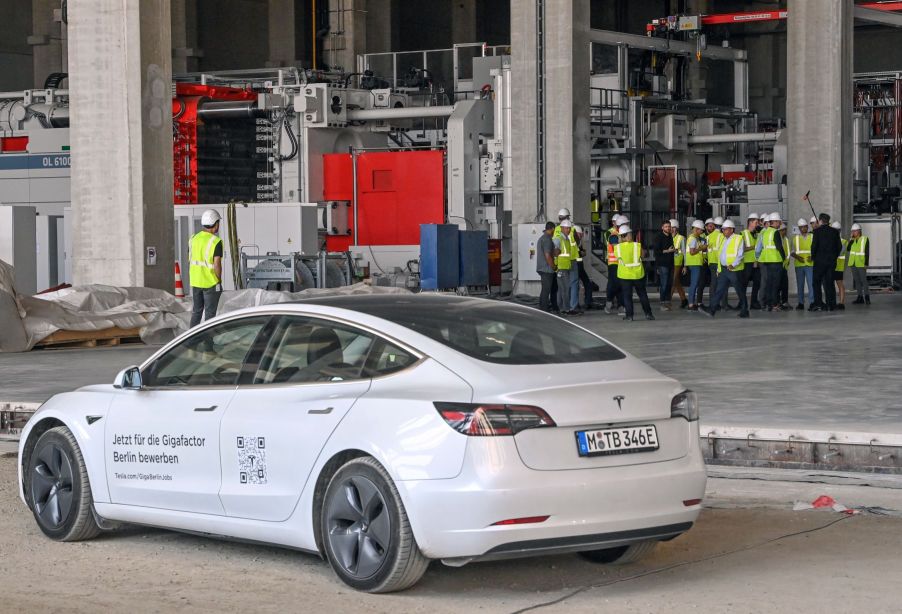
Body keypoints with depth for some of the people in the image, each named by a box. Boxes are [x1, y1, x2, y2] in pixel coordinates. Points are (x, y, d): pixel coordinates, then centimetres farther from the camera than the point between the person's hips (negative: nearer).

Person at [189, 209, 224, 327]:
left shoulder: (194, 238, 2)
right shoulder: (216, 242, -17)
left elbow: (190, 259, 7)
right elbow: (217, 264, -20)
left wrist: (191, 279, 14)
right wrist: (219, 280, -5)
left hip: (195, 282, 6)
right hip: (211, 283, -6)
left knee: (196, 311, 16)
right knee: (210, 313, 4)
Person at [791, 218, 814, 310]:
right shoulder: (795, 238, 13)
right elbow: (792, 251, 10)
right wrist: (797, 257, -9)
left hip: (810, 264, -2)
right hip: (799, 264, 2)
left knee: (811, 283, -9)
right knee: (800, 284, 3)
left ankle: (812, 302, -8)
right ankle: (801, 303, 8)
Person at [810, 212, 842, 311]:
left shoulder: (817, 231, -8)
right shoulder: (835, 232, 6)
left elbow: (814, 245, -12)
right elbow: (839, 246, 7)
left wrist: (813, 257, 2)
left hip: (820, 261, -4)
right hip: (832, 261, 4)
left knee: (817, 283, 3)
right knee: (829, 283, 8)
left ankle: (818, 304, -5)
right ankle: (831, 305, 5)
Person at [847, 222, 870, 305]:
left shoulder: (865, 239, -6)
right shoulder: (852, 240, 11)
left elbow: (867, 253, -8)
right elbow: (848, 249, -1)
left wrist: (866, 264, -13)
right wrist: (851, 239, -6)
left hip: (861, 264, -6)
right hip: (853, 263, 6)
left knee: (863, 280, -9)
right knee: (857, 281, 6)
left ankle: (867, 297, -5)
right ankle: (860, 297, 10)